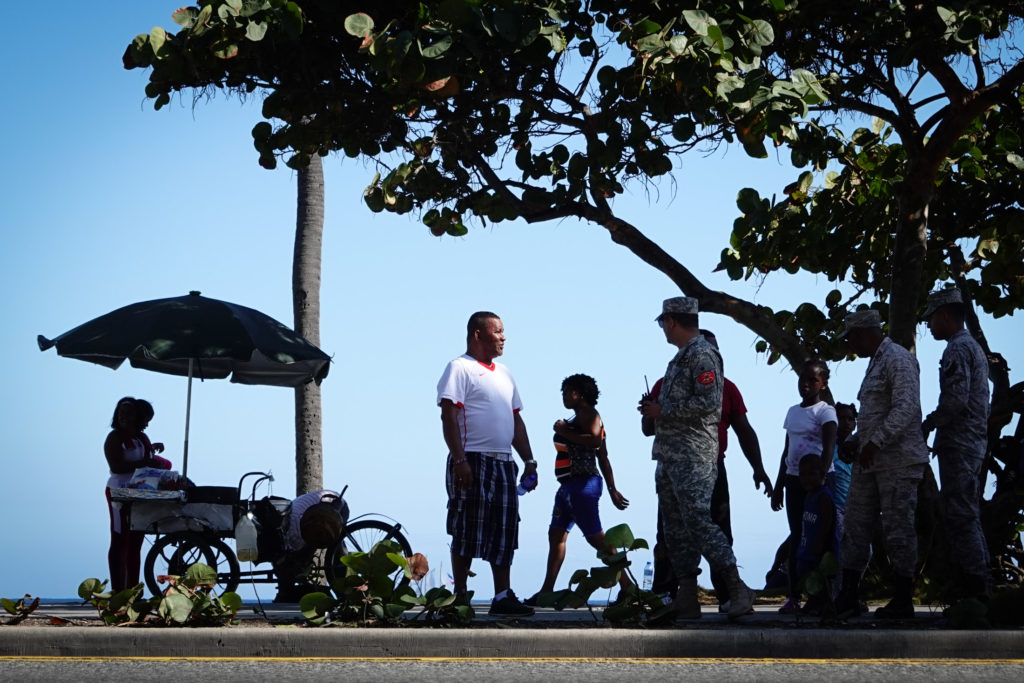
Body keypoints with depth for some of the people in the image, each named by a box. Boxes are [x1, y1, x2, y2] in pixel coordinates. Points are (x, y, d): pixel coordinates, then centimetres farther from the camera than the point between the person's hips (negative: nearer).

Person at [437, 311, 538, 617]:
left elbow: (516, 420, 24)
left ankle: (503, 596, 10)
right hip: (473, 462, -8)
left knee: (504, 533, 6)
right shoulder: (460, 368, -4)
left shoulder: (504, 373, 21)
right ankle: (460, 597, 1)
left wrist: (528, 459, 15)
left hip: (503, 463, 8)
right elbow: (448, 416, -12)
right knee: (466, 533, -5)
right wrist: (459, 459, -21)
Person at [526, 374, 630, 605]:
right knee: (556, 535, 10)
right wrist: (612, 490, 21)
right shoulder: (577, 418, 20)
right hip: (570, 486, 11)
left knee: (596, 537, -10)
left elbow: (595, 441, -28)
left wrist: (565, 432, -18)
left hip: (582, 485, -11)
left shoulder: (588, 414, -8)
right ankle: (547, 591, 13)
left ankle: (627, 586, -8)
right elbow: (603, 458, 20)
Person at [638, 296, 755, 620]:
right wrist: (654, 409, 12)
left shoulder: (702, 355, -10)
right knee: (676, 526, 7)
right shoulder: (681, 357, 20)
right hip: (670, 456, 10)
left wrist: (663, 411, -15)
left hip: (693, 457, -10)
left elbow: (708, 402, -21)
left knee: (698, 521, -17)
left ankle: (737, 589, -14)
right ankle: (686, 599, 9)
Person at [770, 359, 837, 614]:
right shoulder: (793, 412, 16)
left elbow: (829, 448, -14)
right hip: (794, 479, 6)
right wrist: (778, 486, 18)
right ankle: (793, 596, 6)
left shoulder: (825, 411, -4)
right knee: (796, 537, 5)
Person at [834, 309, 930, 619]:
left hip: (897, 461, -10)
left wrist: (875, 443, -25)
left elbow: (905, 407, -22)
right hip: (869, 462, 10)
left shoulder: (897, 358, -10)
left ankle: (903, 601, 1)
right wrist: (852, 442, 16)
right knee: (855, 526, 7)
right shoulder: (876, 362, 21)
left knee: (898, 529, -5)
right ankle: (848, 598, 10)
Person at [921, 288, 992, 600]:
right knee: (969, 518, 13)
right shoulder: (974, 347, 20)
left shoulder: (957, 349, -12)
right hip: (975, 443, 10)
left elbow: (955, 400, -21)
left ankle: (975, 588, -11)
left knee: (960, 517, -10)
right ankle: (982, 586, 15)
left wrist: (926, 425, -10)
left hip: (957, 445, -10)